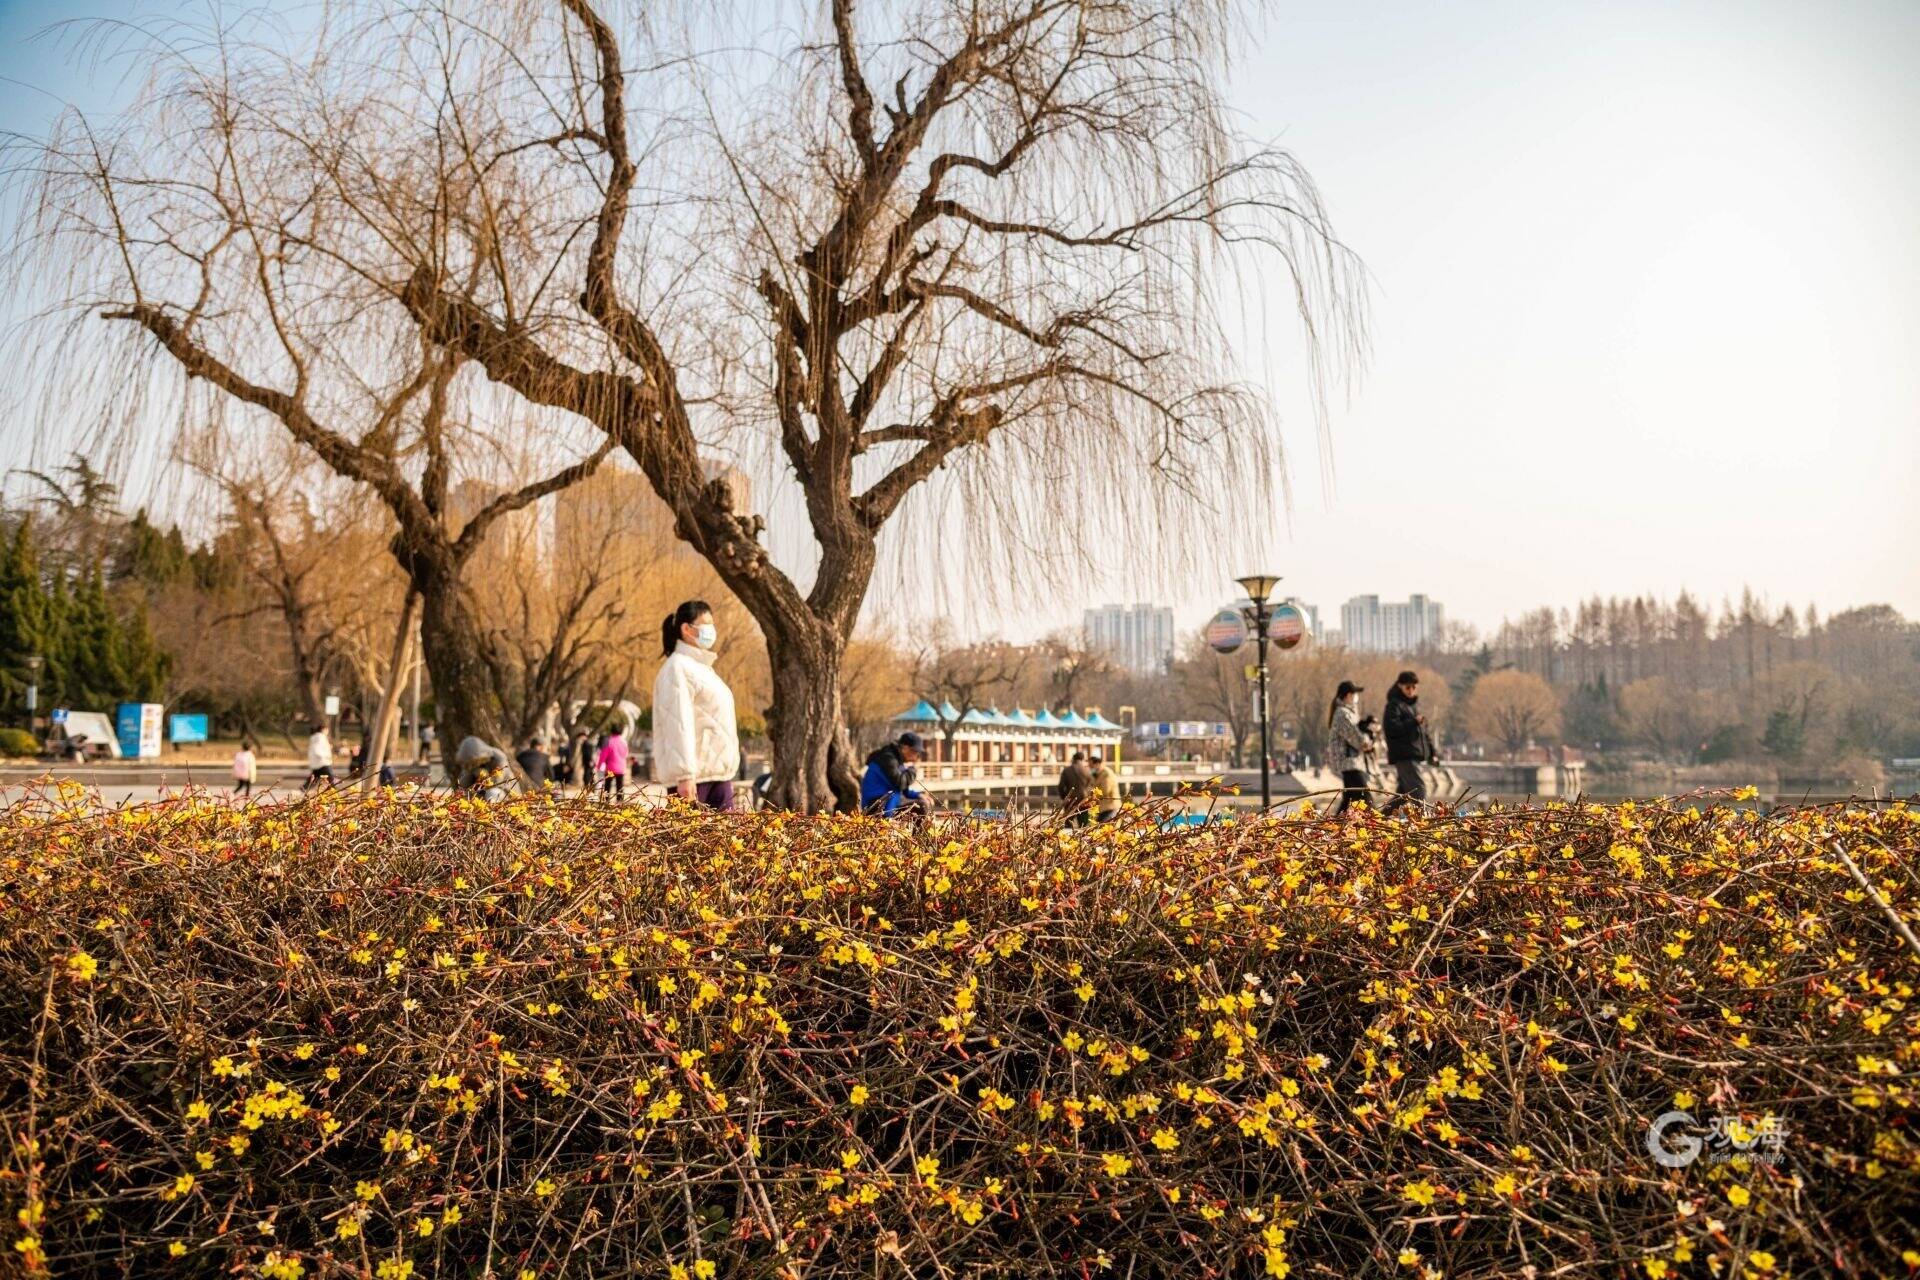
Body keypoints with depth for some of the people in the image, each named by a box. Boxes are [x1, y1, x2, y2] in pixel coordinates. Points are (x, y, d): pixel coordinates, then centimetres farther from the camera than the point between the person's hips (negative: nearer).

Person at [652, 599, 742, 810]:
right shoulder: (678, 667, -8)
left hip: (719, 772, 9)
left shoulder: (703, 667, 20)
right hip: (693, 773, -9)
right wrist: (685, 775, -23)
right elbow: (679, 724, -17)